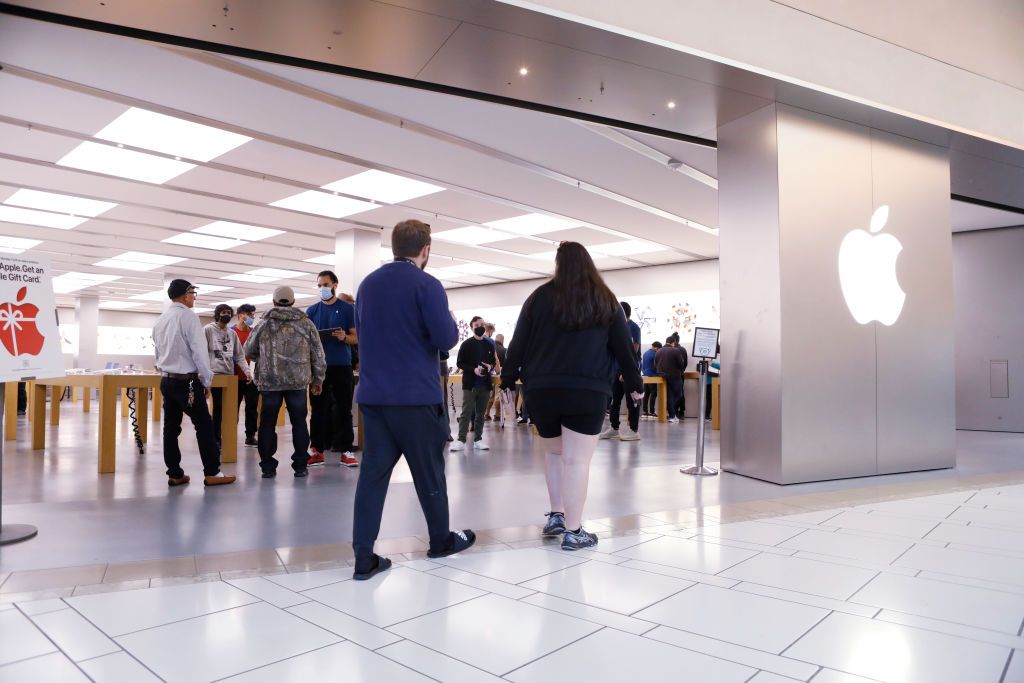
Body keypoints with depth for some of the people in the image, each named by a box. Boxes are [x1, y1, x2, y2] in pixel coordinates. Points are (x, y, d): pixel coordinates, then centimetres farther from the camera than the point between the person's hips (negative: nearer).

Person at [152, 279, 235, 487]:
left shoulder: (159, 320, 13)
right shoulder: (188, 316, -11)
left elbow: (158, 352, 17)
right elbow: (199, 351, -14)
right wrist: (207, 380, -8)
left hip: (166, 381, 8)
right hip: (187, 381, -8)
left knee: (171, 427, 9)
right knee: (204, 425, -2)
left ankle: (175, 474, 13)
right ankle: (212, 473, 0)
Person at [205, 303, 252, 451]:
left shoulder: (232, 334, 17)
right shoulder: (208, 330, 2)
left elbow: (239, 355, 15)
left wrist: (247, 371, 2)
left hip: (230, 375, 5)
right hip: (215, 374, -5)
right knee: (218, 407, -6)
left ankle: (224, 437, 12)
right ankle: (216, 438, 2)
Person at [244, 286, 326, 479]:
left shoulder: (264, 323, 4)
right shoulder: (306, 323, 3)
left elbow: (248, 350, 14)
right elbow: (318, 355, 4)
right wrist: (318, 379, 13)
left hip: (269, 381, 0)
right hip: (298, 381, 0)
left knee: (268, 424, 8)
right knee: (299, 423, 9)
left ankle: (268, 467, 10)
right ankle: (300, 466, 11)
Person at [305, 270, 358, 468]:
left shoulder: (347, 308, 4)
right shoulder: (312, 310, 12)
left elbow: (356, 337, 2)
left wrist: (344, 337, -19)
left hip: (342, 366, -2)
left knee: (344, 409, 1)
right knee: (318, 409, 5)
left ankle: (346, 451, 5)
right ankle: (317, 450, 12)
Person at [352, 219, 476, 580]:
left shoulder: (367, 284, 12)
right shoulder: (427, 284, -10)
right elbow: (445, 338, -16)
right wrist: (452, 322, 4)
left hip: (372, 395, 6)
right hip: (415, 395, -5)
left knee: (372, 472, 5)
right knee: (429, 470, 10)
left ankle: (364, 558, 3)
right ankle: (441, 540, 27)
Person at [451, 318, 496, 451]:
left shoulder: (489, 344, 9)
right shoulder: (466, 344, -3)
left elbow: (494, 361, 17)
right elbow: (459, 363, -4)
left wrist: (490, 367, -6)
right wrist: (473, 369, -18)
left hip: (485, 384, 4)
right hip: (470, 383, -4)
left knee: (480, 413, 8)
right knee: (466, 412, -5)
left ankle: (478, 439, 14)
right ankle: (461, 440, -3)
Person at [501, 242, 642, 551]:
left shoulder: (539, 297, 7)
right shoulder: (605, 300, 6)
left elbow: (518, 344, 7)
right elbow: (624, 347, 7)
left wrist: (508, 380, 15)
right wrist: (635, 384, 17)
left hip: (541, 391, 2)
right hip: (587, 392, -2)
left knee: (555, 454, 21)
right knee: (576, 461, -1)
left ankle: (556, 516, 21)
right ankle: (573, 531, 3)